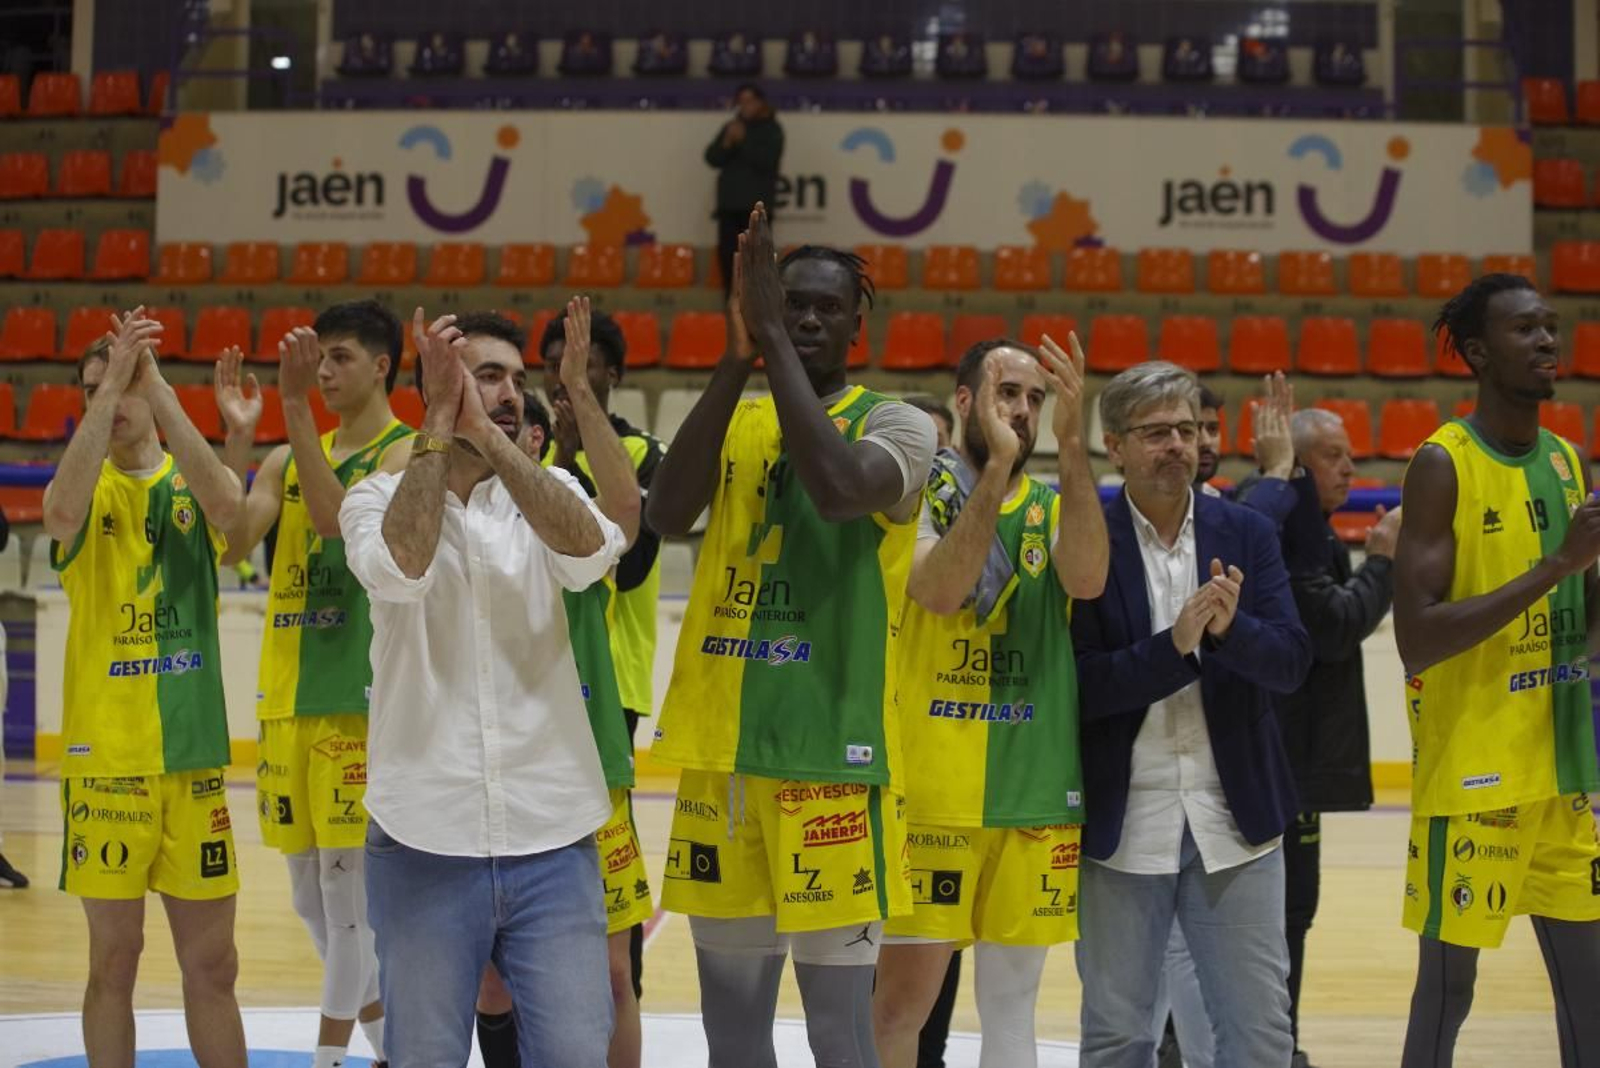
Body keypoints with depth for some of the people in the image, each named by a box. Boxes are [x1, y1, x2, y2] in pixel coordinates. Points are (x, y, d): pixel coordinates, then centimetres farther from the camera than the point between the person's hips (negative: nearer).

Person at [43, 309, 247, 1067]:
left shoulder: (194, 486, 6)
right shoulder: (84, 488, 3)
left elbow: (231, 507, -19)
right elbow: (62, 512, -23)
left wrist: (154, 386, -21)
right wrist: (111, 384, -24)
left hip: (194, 750, 1)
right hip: (104, 753, -1)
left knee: (211, 962, 5)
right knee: (114, 959, 4)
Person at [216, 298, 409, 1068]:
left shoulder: (406, 452, -5)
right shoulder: (288, 458, 13)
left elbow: (341, 520, -23)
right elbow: (229, 546, 1)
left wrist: (296, 409, -26)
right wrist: (237, 438, -8)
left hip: (361, 698, -7)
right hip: (287, 694, 7)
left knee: (346, 886, -6)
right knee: (309, 894, 12)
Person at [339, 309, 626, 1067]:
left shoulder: (547, 491, 8)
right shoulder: (378, 497, 3)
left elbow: (590, 553, -15)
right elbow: (402, 568, -20)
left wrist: (487, 435, -15)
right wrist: (441, 423, -14)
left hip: (552, 839, 2)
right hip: (423, 840, -1)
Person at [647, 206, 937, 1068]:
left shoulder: (896, 424, -2)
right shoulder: (731, 421, 10)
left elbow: (838, 488, -24)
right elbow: (665, 514, -9)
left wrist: (773, 339, -18)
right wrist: (736, 355, -13)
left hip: (829, 751, -5)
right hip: (721, 748, 5)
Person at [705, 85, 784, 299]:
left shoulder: (771, 129, 1)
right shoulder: (730, 127, 13)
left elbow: (767, 160, -13)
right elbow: (712, 158, 7)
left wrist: (743, 141, -16)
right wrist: (727, 143, -11)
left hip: (757, 203, -5)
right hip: (729, 201, 5)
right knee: (726, 251, 2)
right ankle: (730, 295, 12)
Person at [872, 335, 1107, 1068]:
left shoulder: (1054, 505, 8)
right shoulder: (918, 491, -2)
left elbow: (1086, 579, -14)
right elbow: (940, 590, -21)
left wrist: (1072, 444, -21)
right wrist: (997, 465, -26)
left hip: (1035, 789, 4)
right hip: (929, 785, -4)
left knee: (1012, 1002, 10)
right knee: (903, 997, -3)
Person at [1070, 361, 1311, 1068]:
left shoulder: (1248, 535, 4)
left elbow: (1291, 661, -3)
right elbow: (1080, 684, -11)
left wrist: (1232, 627, -23)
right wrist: (1172, 645, -23)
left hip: (1234, 824, 2)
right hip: (1121, 827, -2)